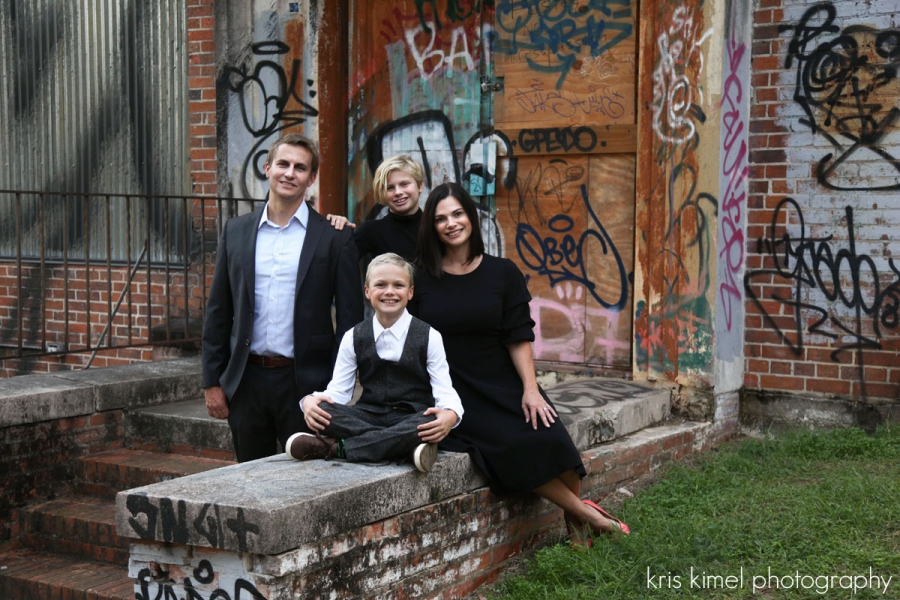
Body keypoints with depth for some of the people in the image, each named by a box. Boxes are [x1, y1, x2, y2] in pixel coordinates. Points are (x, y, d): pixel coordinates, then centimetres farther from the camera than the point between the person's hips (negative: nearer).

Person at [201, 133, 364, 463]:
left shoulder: (335, 238, -1)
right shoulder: (235, 231, 8)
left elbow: (350, 317, 0)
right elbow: (218, 311, 10)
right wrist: (212, 381, 6)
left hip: (305, 382, -3)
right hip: (246, 381, 3)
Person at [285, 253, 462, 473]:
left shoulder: (429, 337, 3)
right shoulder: (354, 338, 10)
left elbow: (445, 391, -4)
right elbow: (338, 390, 6)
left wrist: (449, 415, -29)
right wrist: (311, 401, -18)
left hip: (411, 419, -2)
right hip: (367, 418, 2)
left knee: (431, 422, -37)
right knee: (322, 410, -26)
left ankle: (336, 447, -32)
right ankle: (405, 445, -32)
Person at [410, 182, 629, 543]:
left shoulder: (502, 273, 5)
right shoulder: (420, 277, 1)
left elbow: (518, 338, 1)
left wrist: (530, 388, -7)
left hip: (503, 385, 2)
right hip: (453, 392, -2)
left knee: (549, 439, -23)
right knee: (508, 445, -27)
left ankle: (575, 526, 0)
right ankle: (585, 512, -9)